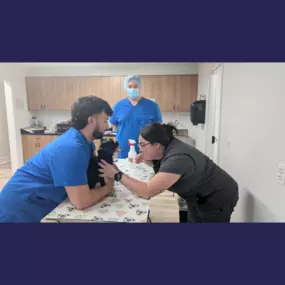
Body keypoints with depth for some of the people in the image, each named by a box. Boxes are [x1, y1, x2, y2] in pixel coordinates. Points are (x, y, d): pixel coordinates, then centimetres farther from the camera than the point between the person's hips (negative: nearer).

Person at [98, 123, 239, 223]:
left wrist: (117, 175, -33)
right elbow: (158, 164, 9)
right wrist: (144, 158, -13)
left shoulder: (177, 159, -38)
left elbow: (147, 191, -41)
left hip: (218, 198, -7)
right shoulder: (163, 149, -11)